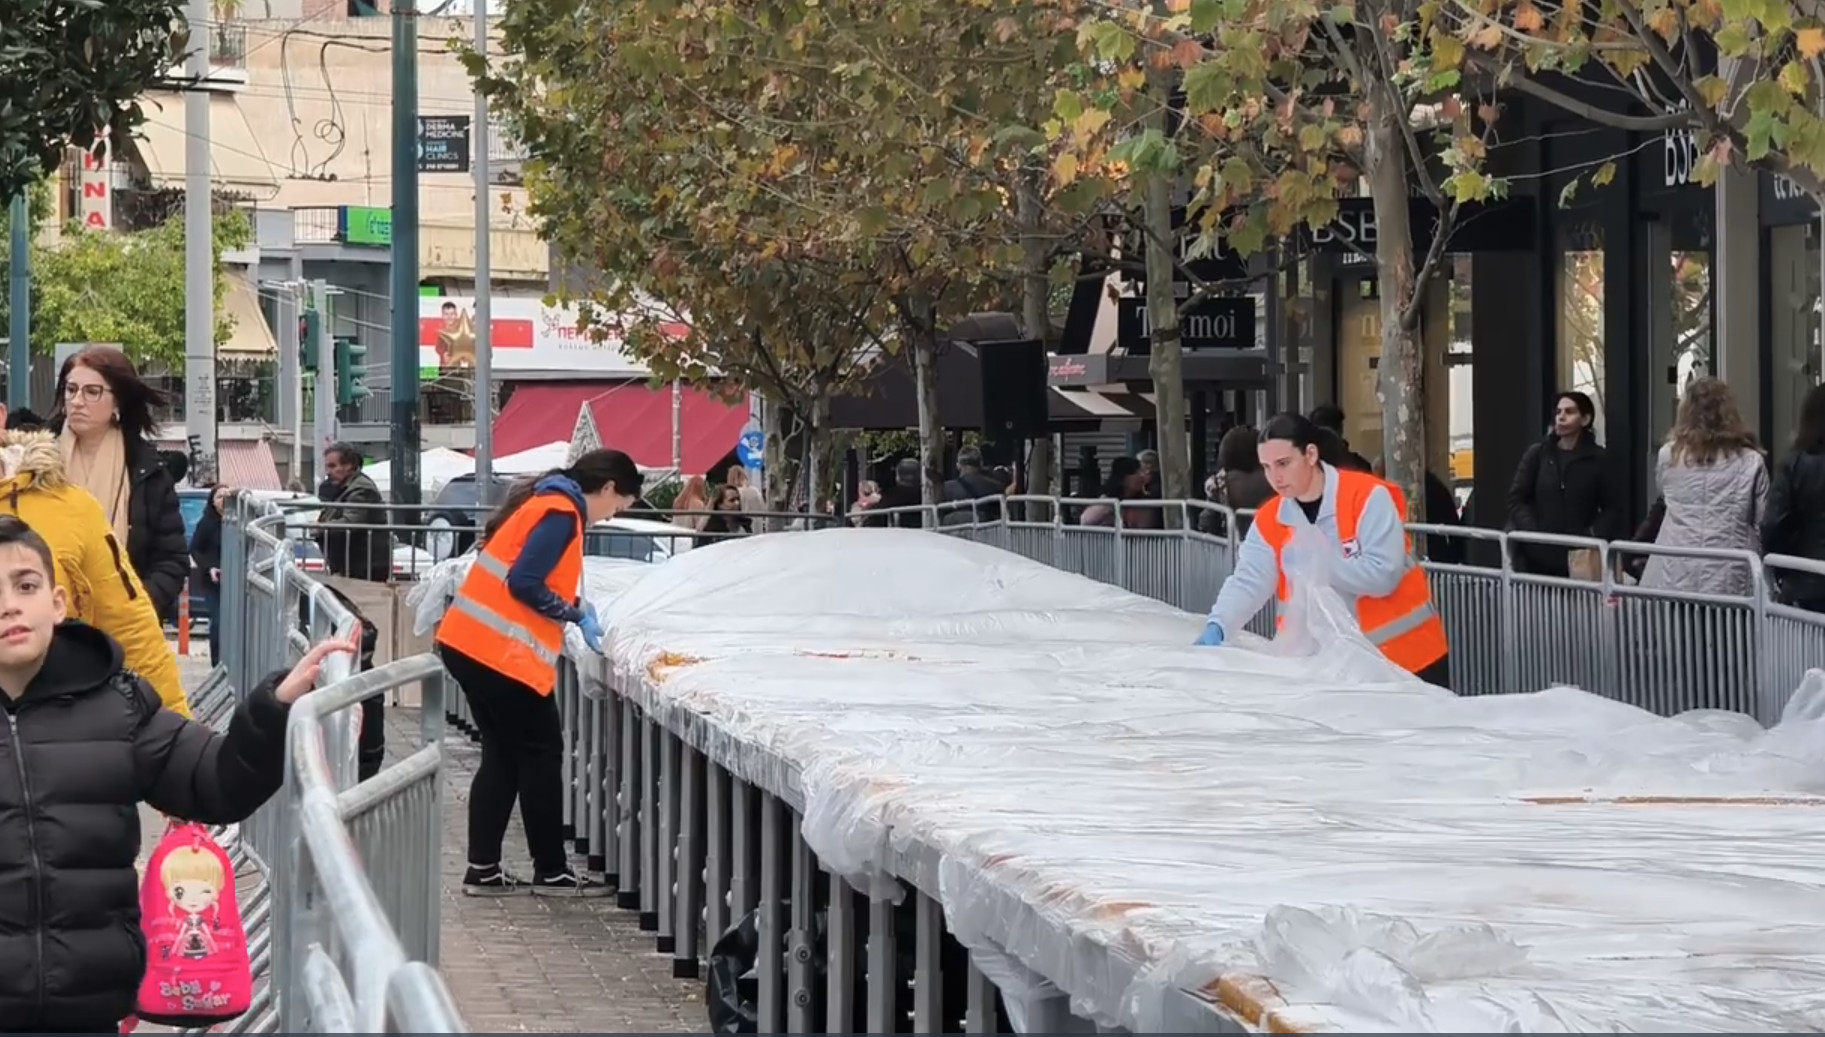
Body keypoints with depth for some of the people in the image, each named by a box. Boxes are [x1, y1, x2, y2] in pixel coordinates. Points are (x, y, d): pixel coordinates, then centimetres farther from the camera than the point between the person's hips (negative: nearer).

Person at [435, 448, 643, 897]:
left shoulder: (548, 503, 18)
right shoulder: (561, 514, -12)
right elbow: (523, 583, -19)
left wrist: (575, 606, 11)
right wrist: (577, 614, -8)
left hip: (473, 644, 10)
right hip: (501, 653, -10)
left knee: (503, 755, 14)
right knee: (541, 755, 0)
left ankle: (483, 868, 13)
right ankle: (551, 871, 6)